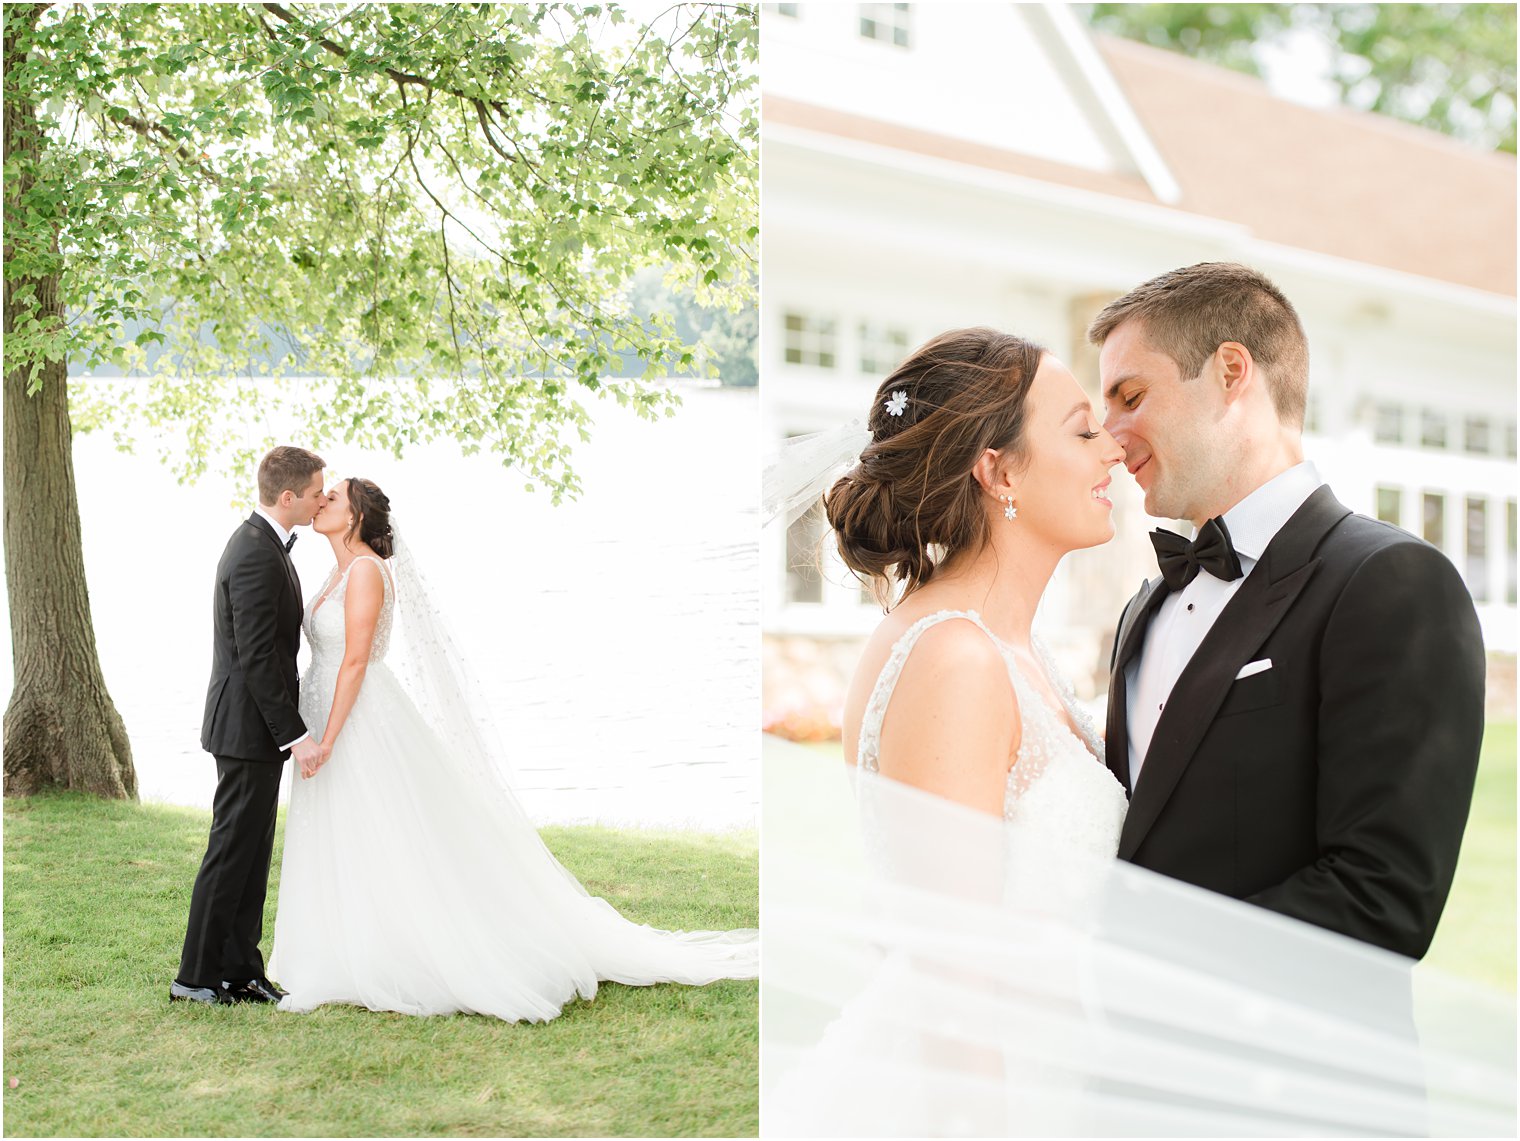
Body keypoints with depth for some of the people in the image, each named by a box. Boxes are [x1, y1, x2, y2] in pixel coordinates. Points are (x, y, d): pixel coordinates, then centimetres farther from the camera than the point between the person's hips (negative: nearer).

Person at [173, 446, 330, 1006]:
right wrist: (296, 736, -21)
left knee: (251, 852, 13)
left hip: (252, 727, 10)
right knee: (233, 850, -3)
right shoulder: (257, 556, -20)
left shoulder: (259, 541, 13)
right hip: (249, 727, -10)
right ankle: (197, 975, 5)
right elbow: (256, 659, -23)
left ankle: (239, 970, 19)